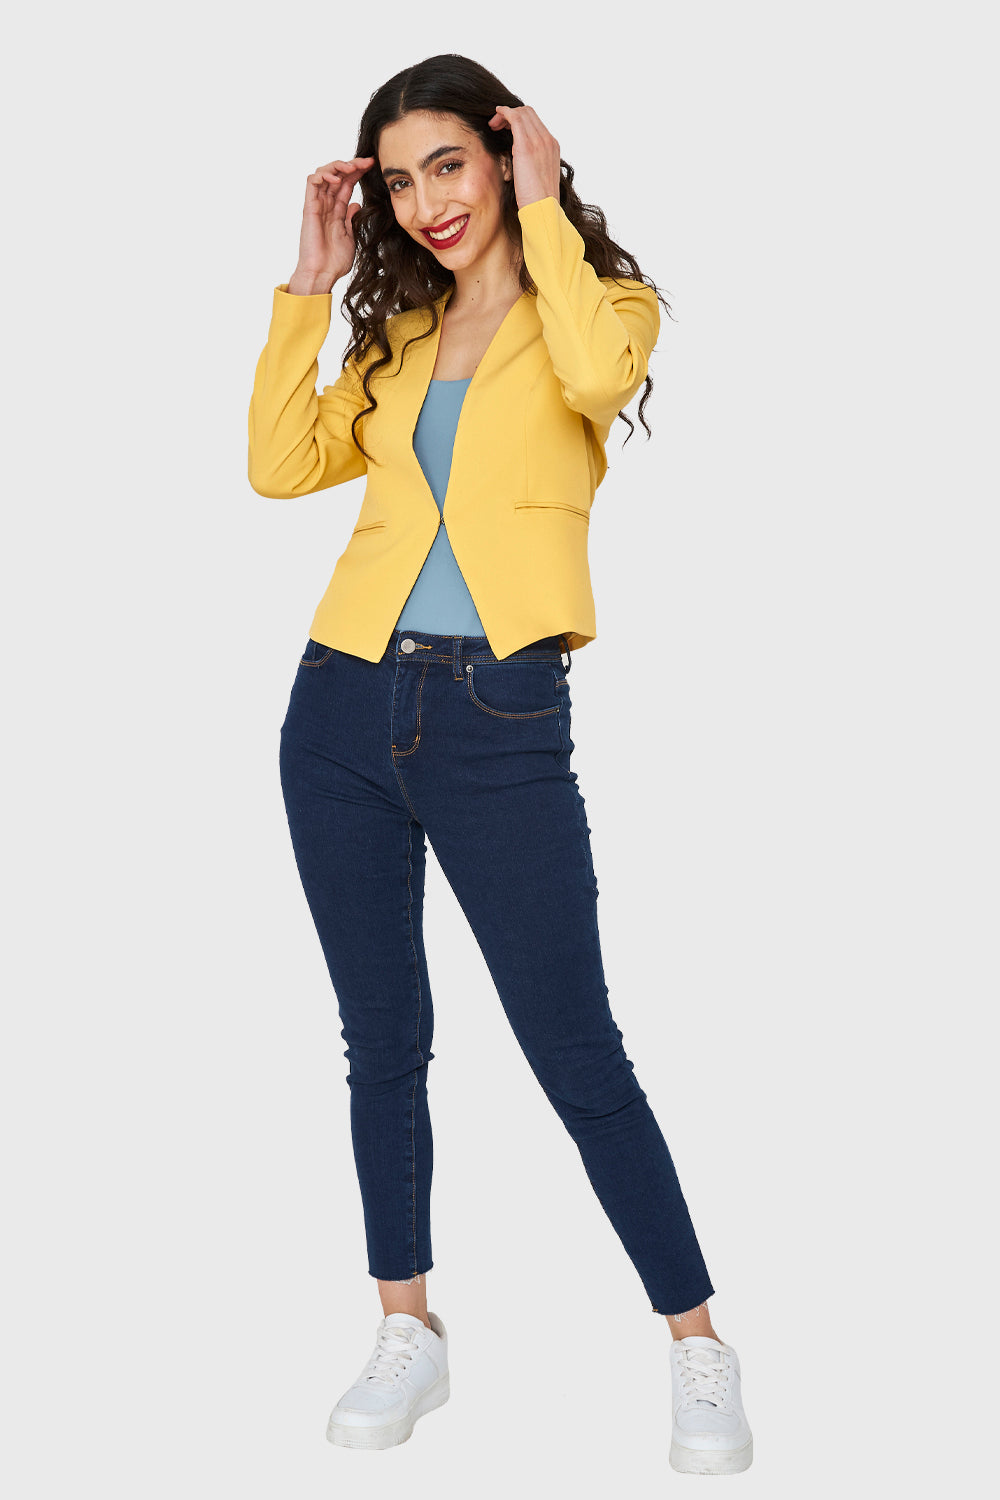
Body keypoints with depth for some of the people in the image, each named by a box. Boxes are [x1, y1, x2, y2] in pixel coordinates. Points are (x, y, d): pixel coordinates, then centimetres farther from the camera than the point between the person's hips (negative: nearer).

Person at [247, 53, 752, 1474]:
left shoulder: (596, 303, 4)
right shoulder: (397, 337, 17)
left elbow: (595, 376, -20)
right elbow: (278, 464, 6)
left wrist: (541, 208, -9)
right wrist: (311, 281, 6)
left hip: (499, 722, -5)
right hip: (346, 710, 5)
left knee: (577, 1053, -2)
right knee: (383, 1044, 11)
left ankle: (701, 1351, 13)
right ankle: (410, 1334, 27)